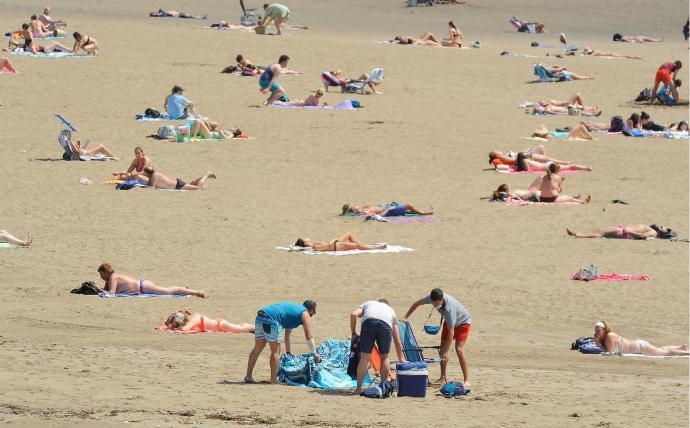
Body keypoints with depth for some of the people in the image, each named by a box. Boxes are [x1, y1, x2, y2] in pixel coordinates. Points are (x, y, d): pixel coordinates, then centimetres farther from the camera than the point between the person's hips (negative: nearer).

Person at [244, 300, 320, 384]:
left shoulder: (294, 308, 35)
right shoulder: (305, 314, 11)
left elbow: (287, 334, 42)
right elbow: (309, 337, 8)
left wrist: (288, 352, 47)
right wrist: (315, 355, 17)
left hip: (260, 317, 8)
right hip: (271, 319, -8)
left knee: (258, 349, 14)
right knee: (276, 351, 1)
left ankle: (248, 376, 17)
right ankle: (273, 379, 2)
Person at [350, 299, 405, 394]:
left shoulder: (367, 304, 40)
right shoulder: (391, 310, 40)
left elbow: (354, 314, 15)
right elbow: (398, 342, 39)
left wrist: (353, 333, 26)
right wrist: (402, 360, 45)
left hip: (368, 322, -1)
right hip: (385, 325, 1)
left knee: (364, 357, 4)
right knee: (384, 357, 18)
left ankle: (358, 388, 2)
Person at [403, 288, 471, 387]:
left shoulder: (449, 308, -41)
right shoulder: (432, 298, -23)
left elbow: (451, 332, -37)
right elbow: (417, 303, -2)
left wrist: (445, 352, -34)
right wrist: (405, 318, -4)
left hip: (463, 323, -7)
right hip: (449, 322, 7)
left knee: (459, 349, -21)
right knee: (442, 349, 0)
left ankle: (466, 380, -19)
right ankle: (442, 378, 11)